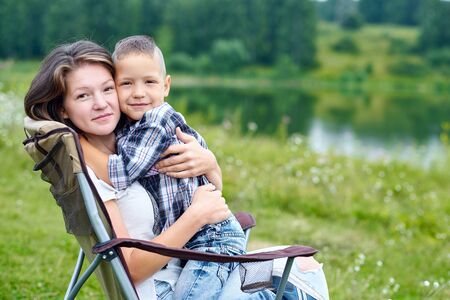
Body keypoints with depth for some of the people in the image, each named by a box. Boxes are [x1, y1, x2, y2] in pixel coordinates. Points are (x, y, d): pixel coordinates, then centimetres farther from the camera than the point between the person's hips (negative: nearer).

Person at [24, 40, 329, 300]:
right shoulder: (84, 169, -18)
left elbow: (211, 190, 12)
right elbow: (130, 269, -21)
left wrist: (210, 164, -10)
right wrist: (196, 216, -21)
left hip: (179, 270, 8)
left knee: (306, 266, 9)